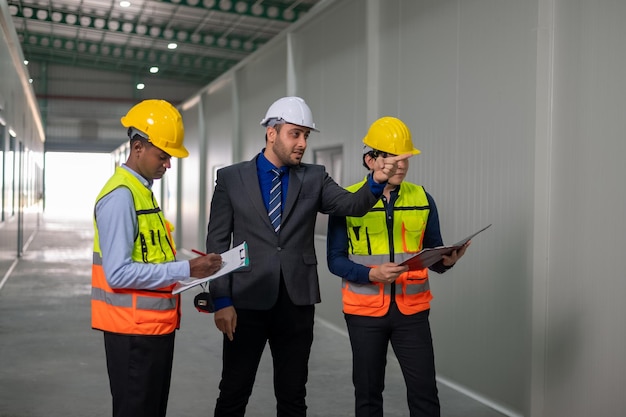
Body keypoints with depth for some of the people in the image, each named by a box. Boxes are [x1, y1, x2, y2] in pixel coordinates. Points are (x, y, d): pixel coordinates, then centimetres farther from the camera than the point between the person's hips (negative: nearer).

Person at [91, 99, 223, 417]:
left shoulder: (144, 191, 12)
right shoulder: (121, 196, -17)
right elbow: (118, 272, -24)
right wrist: (186, 270, -24)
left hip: (155, 324, 9)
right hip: (134, 329, -9)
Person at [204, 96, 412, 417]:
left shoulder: (314, 178, 5)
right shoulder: (231, 178, 0)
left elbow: (353, 205, -10)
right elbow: (217, 242, 0)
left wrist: (377, 180, -31)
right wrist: (221, 301, -7)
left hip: (297, 302, 2)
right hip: (247, 301, -2)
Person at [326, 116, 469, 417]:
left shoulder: (423, 199, 3)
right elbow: (335, 260, -6)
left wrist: (447, 260, -16)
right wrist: (373, 273, -22)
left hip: (411, 310, 2)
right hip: (365, 310, -1)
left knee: (424, 392, 0)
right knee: (368, 392, 10)